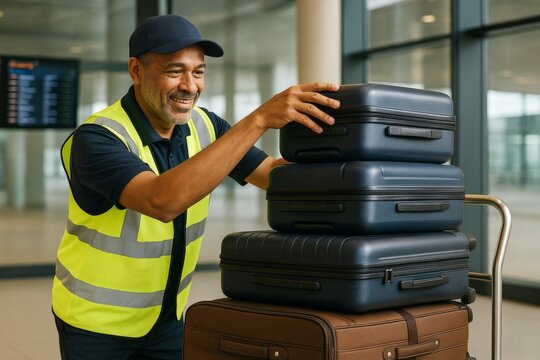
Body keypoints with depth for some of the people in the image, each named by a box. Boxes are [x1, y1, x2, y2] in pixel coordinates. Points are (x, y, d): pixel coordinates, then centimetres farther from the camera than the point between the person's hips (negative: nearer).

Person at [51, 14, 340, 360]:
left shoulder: (202, 125, -7)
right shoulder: (96, 138, -27)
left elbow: (276, 174, -6)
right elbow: (163, 201, -44)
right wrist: (259, 119, -47)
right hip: (95, 318, -5)